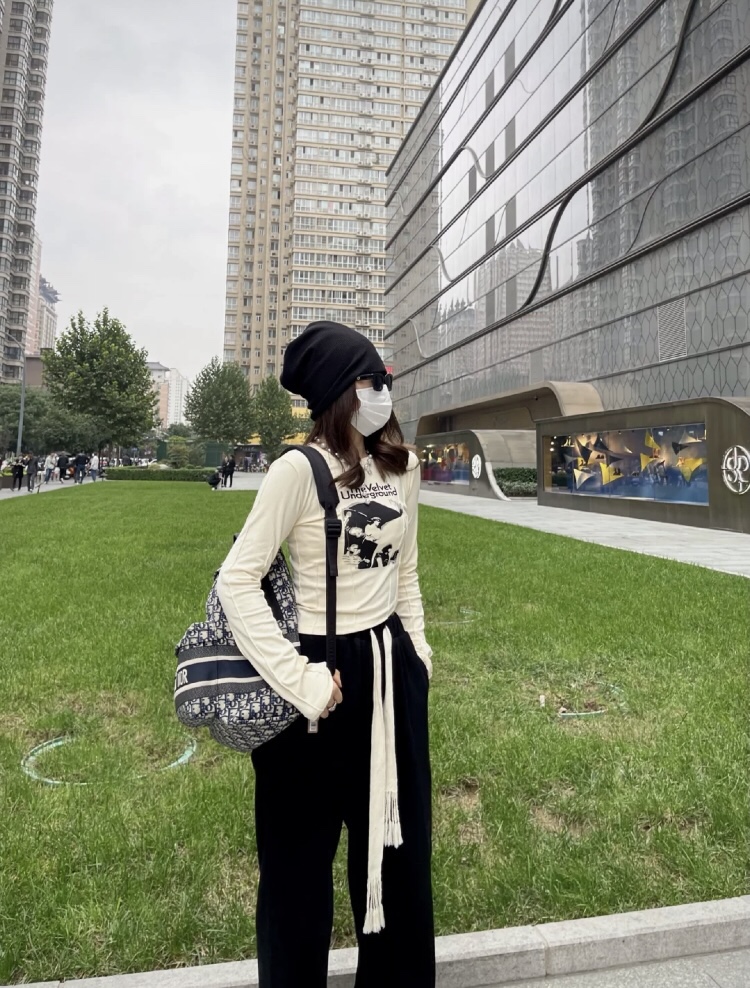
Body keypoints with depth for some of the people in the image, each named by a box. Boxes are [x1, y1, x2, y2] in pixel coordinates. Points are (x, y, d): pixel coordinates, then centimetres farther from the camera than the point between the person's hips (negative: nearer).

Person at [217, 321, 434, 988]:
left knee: (397, 837, 21)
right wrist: (297, 680, -19)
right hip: (322, 673, -6)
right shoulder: (300, 468, -16)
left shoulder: (402, 466, 4)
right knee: (302, 851, 13)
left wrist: (416, 646, 11)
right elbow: (237, 580, -18)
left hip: (393, 670, 6)